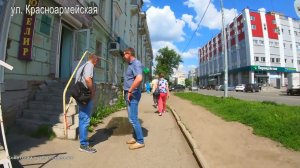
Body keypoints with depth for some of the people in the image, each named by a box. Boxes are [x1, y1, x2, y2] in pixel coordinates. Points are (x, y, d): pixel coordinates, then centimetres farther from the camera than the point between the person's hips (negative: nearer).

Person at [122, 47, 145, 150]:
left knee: (133, 118, -5)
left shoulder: (136, 63, -13)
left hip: (132, 95, -10)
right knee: (132, 118, 16)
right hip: (128, 94, 10)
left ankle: (140, 141, 8)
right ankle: (135, 138, 29)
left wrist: (130, 91, -23)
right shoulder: (131, 64, 17)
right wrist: (128, 91, 16)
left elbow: (139, 78, -31)